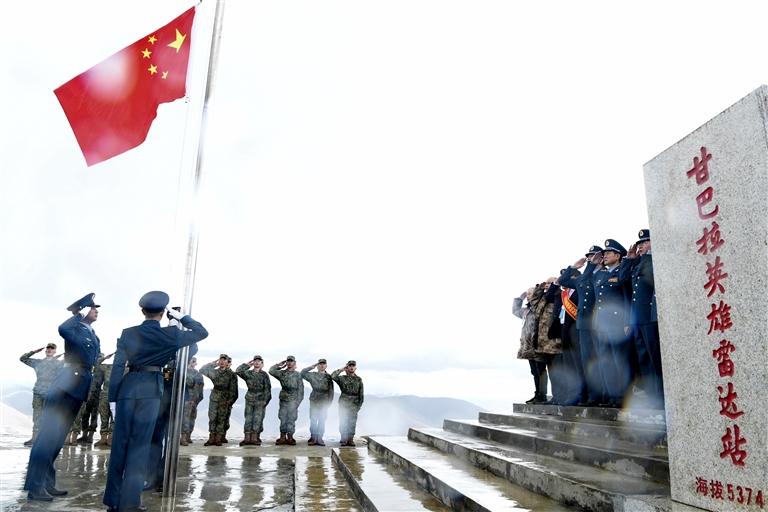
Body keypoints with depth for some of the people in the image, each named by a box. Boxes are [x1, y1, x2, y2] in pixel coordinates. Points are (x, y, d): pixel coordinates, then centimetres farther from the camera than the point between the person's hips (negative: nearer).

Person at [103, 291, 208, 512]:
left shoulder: (128, 333, 1)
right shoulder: (171, 334, -3)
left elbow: (118, 365, 0)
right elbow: (202, 332, 8)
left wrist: (113, 396, 5)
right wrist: (182, 317, 15)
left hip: (127, 388, 2)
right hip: (151, 391, -2)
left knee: (120, 443, 11)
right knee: (140, 445, 4)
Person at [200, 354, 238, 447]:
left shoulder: (231, 374, 1)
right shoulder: (214, 371, 11)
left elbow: (233, 389, -3)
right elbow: (202, 370, 11)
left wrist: (230, 400, -11)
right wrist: (213, 363, 8)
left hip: (225, 399, -3)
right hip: (214, 397, 3)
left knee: (222, 419, 0)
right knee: (212, 418, 1)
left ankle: (218, 439, 4)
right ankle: (211, 439, 5)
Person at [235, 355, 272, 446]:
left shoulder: (264, 375, 1)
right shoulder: (248, 373, 9)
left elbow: (267, 388, -2)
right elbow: (238, 371, -6)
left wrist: (265, 400, -8)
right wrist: (247, 364, 1)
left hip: (260, 401, -2)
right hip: (249, 399, 2)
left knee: (258, 419, -1)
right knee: (248, 419, 2)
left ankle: (255, 438, 4)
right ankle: (247, 438, 4)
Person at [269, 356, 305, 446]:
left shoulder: (297, 375, 4)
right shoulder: (282, 373, 11)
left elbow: (300, 389, 2)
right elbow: (271, 371, 6)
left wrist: (298, 401, -5)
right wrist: (280, 365, 9)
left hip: (293, 400, -2)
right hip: (283, 399, 2)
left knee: (291, 419, -1)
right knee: (283, 419, 4)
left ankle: (290, 437, 5)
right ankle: (282, 437, 8)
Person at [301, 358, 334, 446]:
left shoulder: (328, 377, 9)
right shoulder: (312, 375, 7)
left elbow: (331, 391, 8)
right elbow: (303, 373, -5)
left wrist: (329, 402, 1)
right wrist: (312, 367, -1)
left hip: (324, 402, 1)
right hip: (314, 401, -1)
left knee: (322, 421, 2)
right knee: (313, 420, -2)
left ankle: (319, 438, 7)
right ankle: (313, 438, 4)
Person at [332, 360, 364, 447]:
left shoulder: (359, 379, 10)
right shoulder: (342, 378, 6)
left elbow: (361, 393, 10)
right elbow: (333, 376, -13)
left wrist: (360, 404, 3)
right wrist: (341, 369, -4)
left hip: (354, 404, 1)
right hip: (343, 403, -1)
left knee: (352, 422, 0)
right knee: (343, 422, 0)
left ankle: (350, 439, 6)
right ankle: (343, 439, 6)